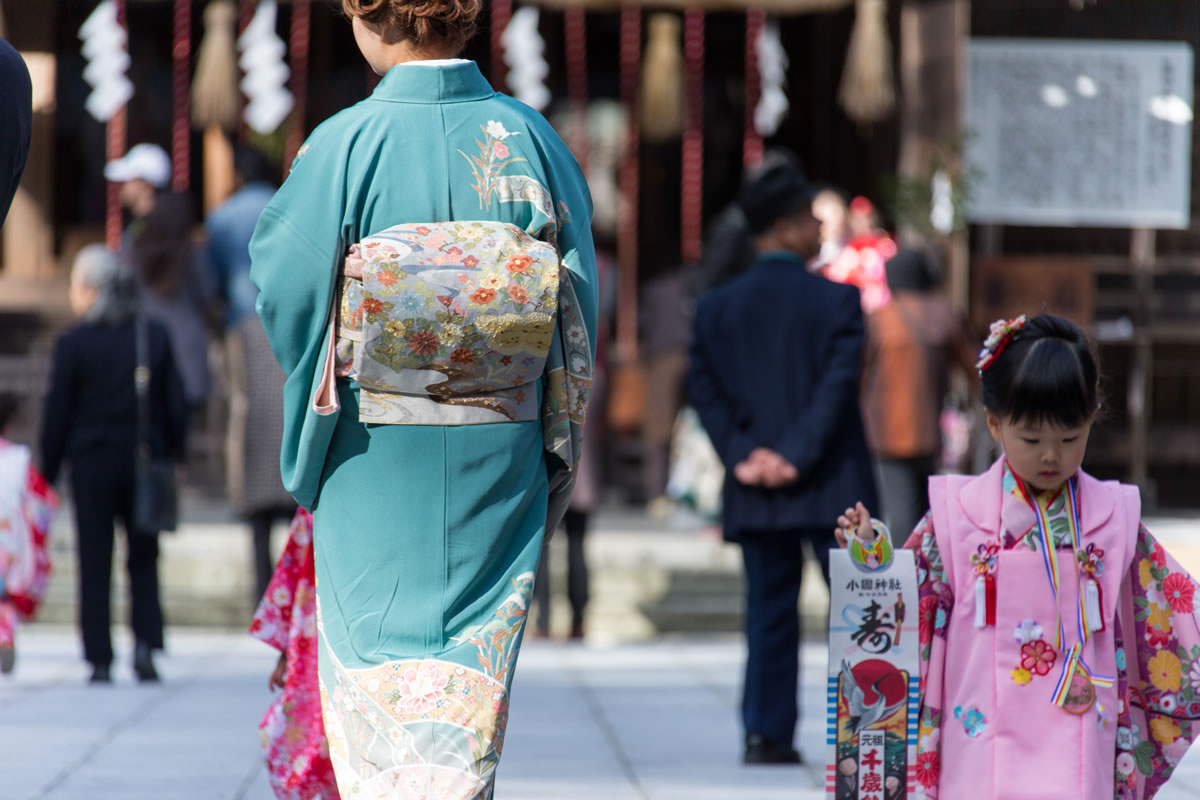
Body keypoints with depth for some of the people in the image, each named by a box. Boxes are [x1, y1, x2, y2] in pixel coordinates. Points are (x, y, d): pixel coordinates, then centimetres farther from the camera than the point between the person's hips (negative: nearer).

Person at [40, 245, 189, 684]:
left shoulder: (72, 344, -9)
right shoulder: (155, 336, 1)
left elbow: (57, 413, -5)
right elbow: (175, 404, 4)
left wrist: (49, 468, 4)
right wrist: (175, 455, 14)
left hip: (92, 465, -3)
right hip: (145, 461, 3)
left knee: (95, 566, 4)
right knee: (144, 559, 13)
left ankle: (100, 660, 2)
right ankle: (145, 644, -4)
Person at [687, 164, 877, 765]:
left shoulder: (717, 307, 5)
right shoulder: (836, 299, -6)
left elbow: (703, 390, 0)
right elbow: (838, 385, -14)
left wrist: (743, 455, -5)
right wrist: (797, 456, -13)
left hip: (756, 491, 4)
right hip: (834, 487, -4)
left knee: (769, 614, 9)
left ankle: (766, 733, 3)